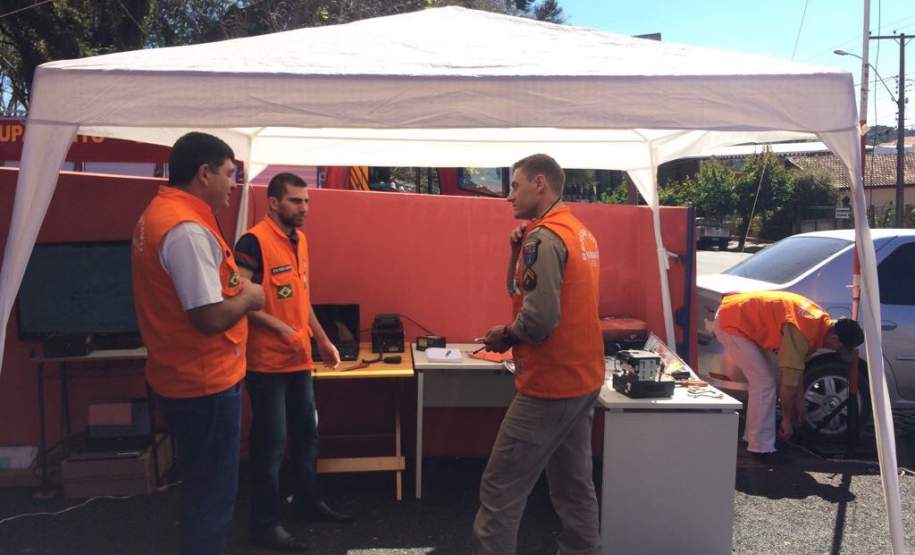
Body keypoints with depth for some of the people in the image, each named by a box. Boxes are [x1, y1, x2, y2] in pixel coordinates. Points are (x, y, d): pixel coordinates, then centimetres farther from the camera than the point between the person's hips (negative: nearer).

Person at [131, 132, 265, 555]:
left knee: (201, 488, 23)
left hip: (180, 378, 10)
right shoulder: (187, 229, -23)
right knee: (213, 494, 5)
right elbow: (211, 318, -27)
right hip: (206, 383, -10)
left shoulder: (158, 214, 10)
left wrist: (230, 284, 4)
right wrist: (248, 296, -9)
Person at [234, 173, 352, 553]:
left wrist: (322, 340, 17)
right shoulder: (254, 241, -16)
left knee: (307, 431, 18)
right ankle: (264, 524, 17)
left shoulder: (299, 239, 10)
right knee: (271, 441, 1)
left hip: (299, 358, 8)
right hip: (267, 362, -8)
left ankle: (309, 501, 36)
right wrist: (280, 328, -27)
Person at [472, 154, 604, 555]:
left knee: (500, 490, 0)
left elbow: (539, 318, -25)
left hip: (550, 386, -9)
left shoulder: (544, 237, -17)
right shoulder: (580, 232, 12)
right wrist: (517, 253, 1)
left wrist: (504, 335, -7)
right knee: (574, 488, 16)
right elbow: (522, 292, 16)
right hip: (583, 380, 10)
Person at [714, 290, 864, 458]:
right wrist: (787, 419, -9)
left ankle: (753, 437, 22)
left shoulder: (820, 321, 2)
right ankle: (761, 448, -4)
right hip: (732, 323, -10)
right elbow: (789, 380, -21)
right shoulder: (802, 332, -27)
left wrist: (798, 402, 17)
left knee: (770, 377, 13)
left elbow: (798, 365, 13)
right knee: (764, 382, -11)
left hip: (740, 317, 10)